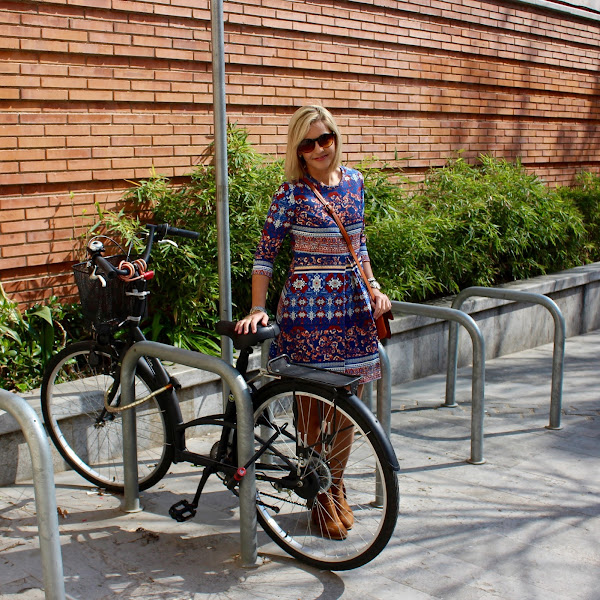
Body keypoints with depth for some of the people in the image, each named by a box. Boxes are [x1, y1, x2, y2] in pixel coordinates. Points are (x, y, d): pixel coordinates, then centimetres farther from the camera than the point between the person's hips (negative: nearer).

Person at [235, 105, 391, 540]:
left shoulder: (354, 181, 8)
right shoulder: (293, 192, -7)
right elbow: (266, 253, -8)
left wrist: (373, 287, 11)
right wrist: (257, 310, -14)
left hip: (352, 305, 5)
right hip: (308, 307, -5)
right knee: (313, 407, 2)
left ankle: (336, 484, 30)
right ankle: (320, 496, 19)